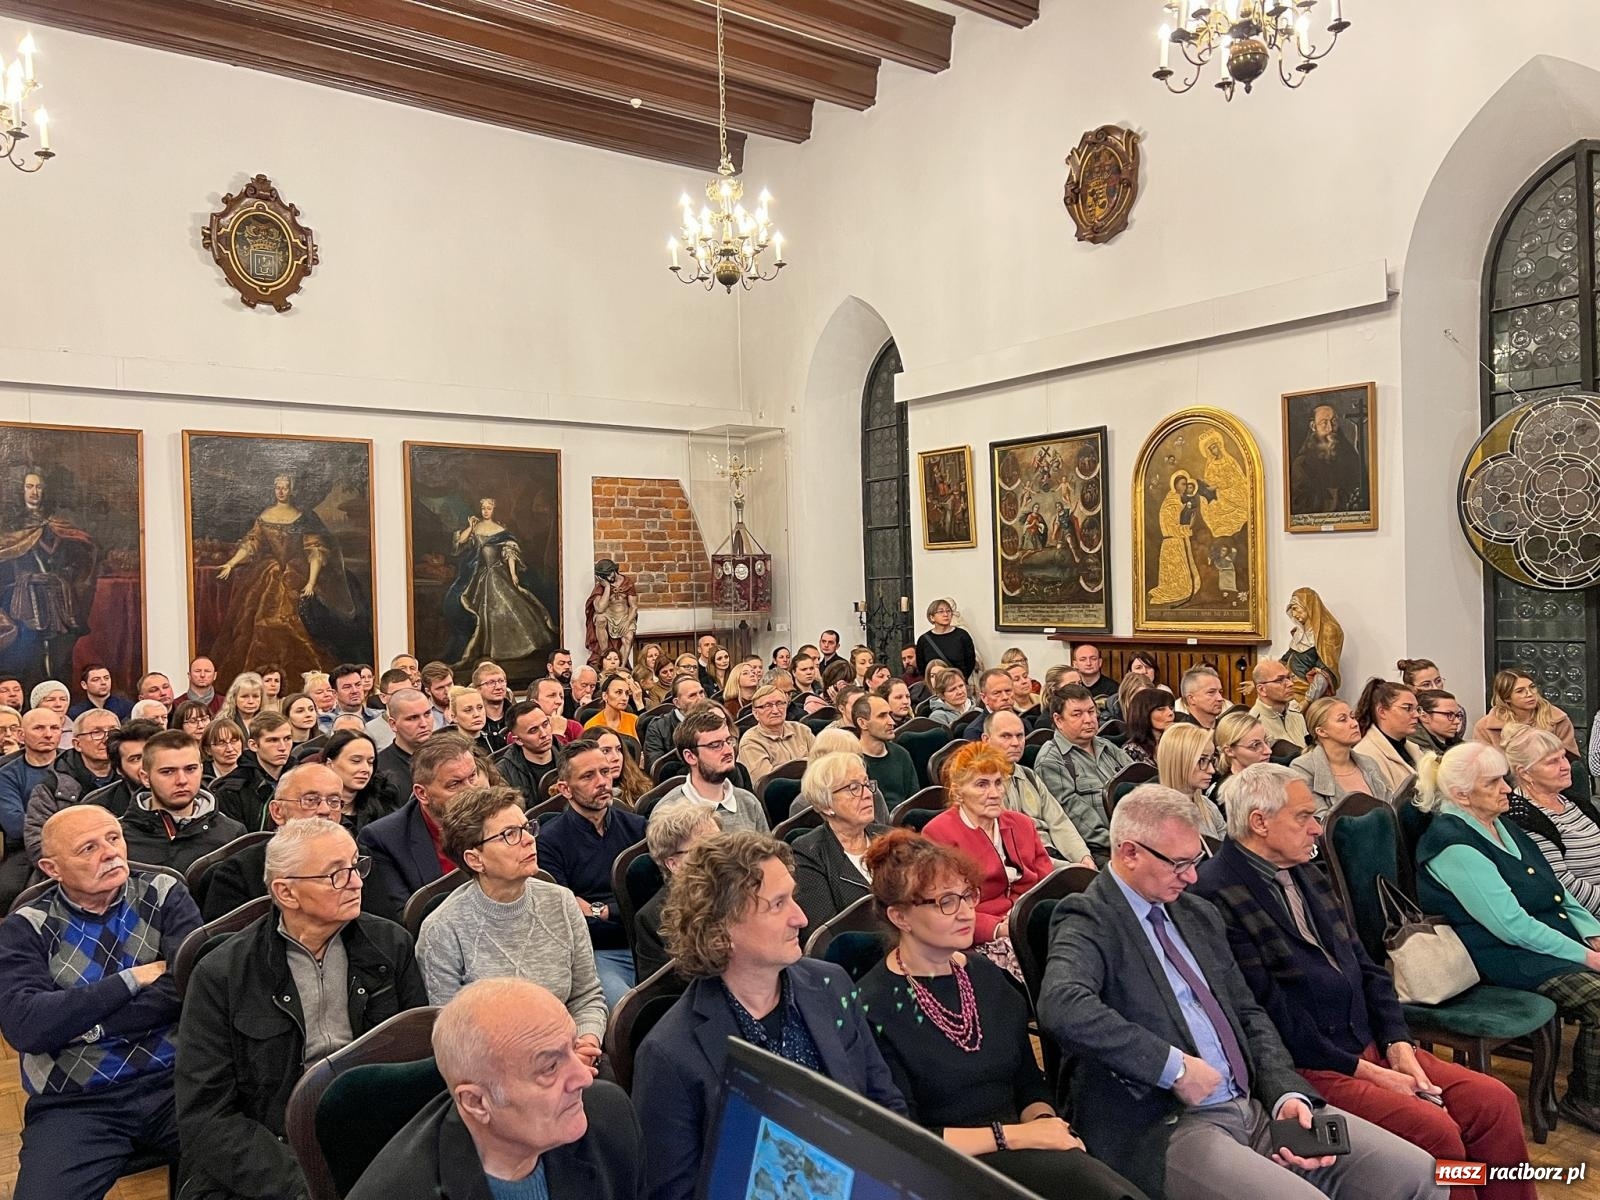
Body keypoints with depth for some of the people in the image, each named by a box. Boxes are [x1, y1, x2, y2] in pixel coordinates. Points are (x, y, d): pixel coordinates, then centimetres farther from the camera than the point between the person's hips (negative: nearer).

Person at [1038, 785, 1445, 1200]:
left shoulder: (1198, 914, 16)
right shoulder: (1089, 921, -10)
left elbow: (1248, 1014, 17)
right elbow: (1062, 1006, -29)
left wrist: (1288, 1093, -1)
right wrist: (1175, 1066, -24)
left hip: (1257, 1104, 8)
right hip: (1163, 1130, -7)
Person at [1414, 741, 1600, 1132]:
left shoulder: (1501, 825, 12)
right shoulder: (1451, 843, -18)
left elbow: (1557, 892, 18)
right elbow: (1511, 925, -20)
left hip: (1550, 936, 9)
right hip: (1505, 957, -9)